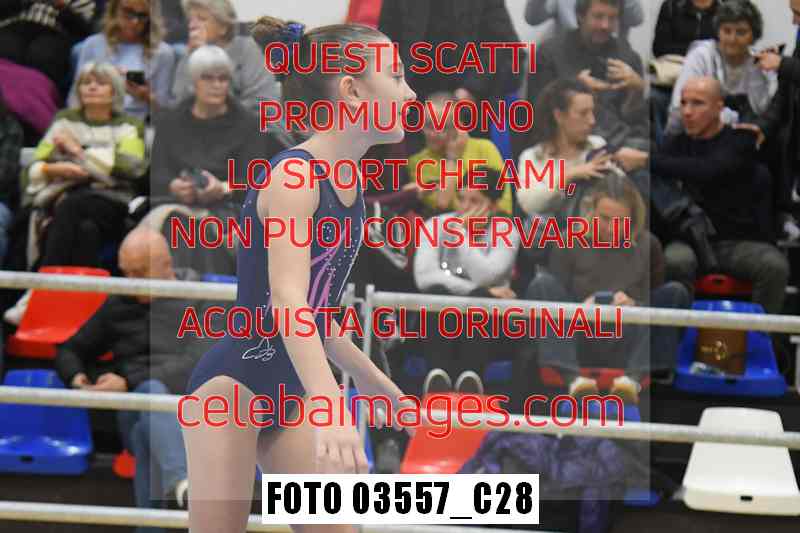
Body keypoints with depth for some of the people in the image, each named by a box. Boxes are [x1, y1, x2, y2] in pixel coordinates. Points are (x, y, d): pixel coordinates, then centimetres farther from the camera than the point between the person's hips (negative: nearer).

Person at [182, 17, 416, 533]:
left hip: (291, 393, 9)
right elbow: (287, 300, -31)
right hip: (231, 384, -9)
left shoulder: (350, 185, 9)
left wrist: (371, 377, 31)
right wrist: (330, 404, -44)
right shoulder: (295, 175, -17)